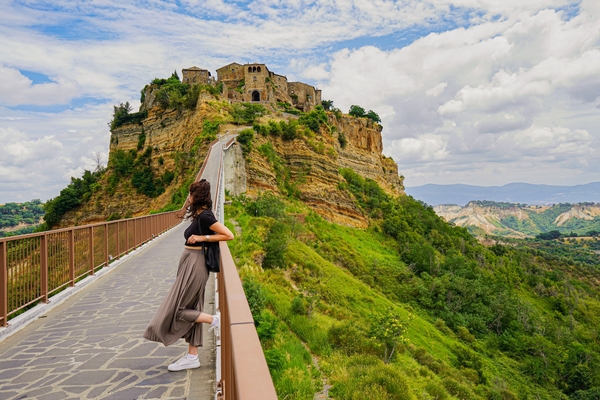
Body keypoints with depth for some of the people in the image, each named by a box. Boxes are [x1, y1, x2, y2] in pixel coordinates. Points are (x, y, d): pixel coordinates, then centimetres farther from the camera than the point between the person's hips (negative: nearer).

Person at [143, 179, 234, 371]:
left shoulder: (205, 216, -17)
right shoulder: (199, 215, 10)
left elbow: (229, 235, -20)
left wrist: (202, 237, -18)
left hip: (194, 265, -10)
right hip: (189, 263, 10)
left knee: (177, 309, -2)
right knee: (191, 308, 12)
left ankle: (214, 320, 6)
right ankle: (192, 357, 20)